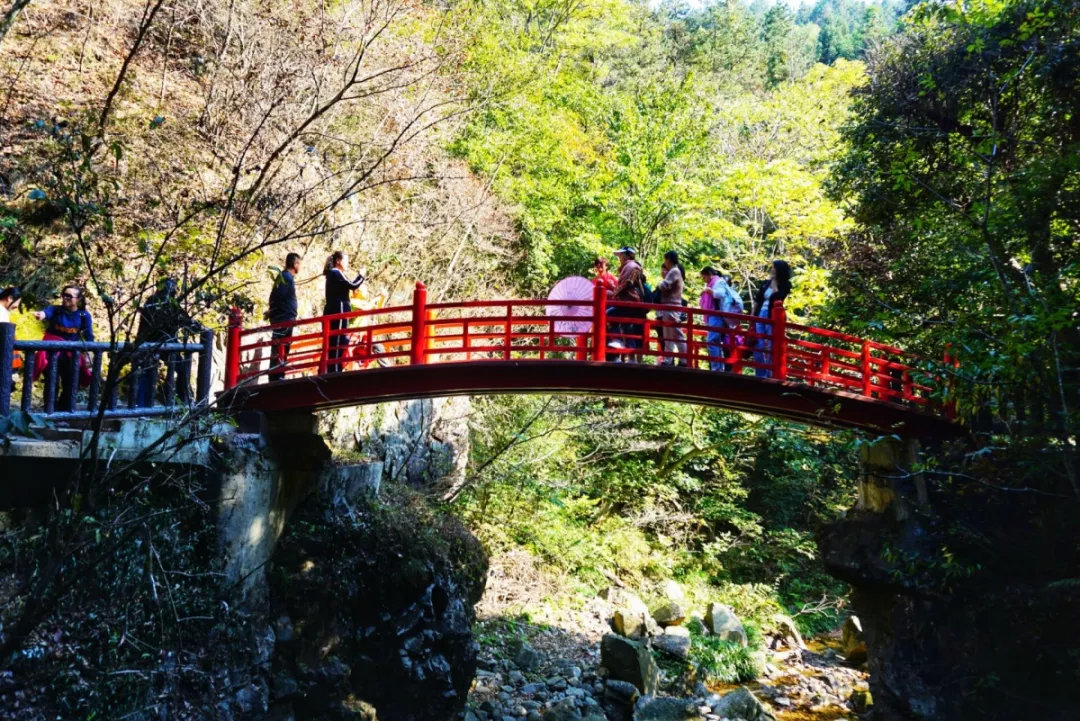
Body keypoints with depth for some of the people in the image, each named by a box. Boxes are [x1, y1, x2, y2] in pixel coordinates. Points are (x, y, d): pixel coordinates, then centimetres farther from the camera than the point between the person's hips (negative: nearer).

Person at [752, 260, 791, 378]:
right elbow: (757, 300, 16)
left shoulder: (785, 285, 0)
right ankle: (760, 375, 9)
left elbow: (777, 298, -17)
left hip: (772, 318, -5)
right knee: (758, 346, 3)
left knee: (771, 347, -7)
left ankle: (771, 375, -2)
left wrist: (774, 282, -11)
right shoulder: (766, 283, 14)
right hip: (760, 316, 5)